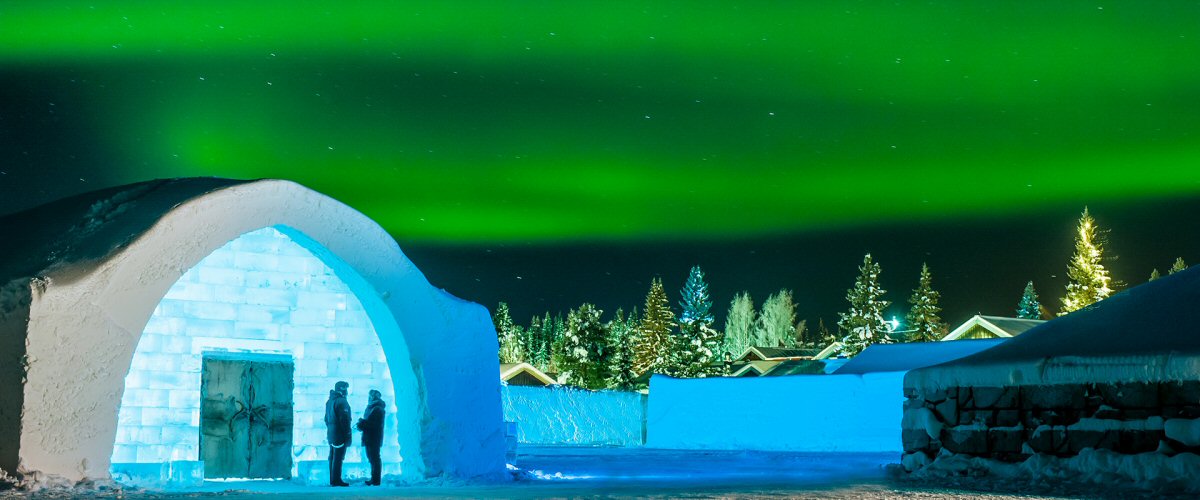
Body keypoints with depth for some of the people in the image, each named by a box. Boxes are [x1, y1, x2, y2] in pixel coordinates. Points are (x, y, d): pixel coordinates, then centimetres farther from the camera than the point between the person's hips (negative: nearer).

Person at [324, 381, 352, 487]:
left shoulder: (329, 401, 15)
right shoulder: (341, 401, -14)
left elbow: (326, 418, 19)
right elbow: (344, 420, -18)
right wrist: (348, 435, -16)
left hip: (331, 433, 9)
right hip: (339, 434, -9)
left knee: (332, 457, 12)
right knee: (338, 457, -6)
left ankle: (332, 479, 17)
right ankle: (336, 480, -6)